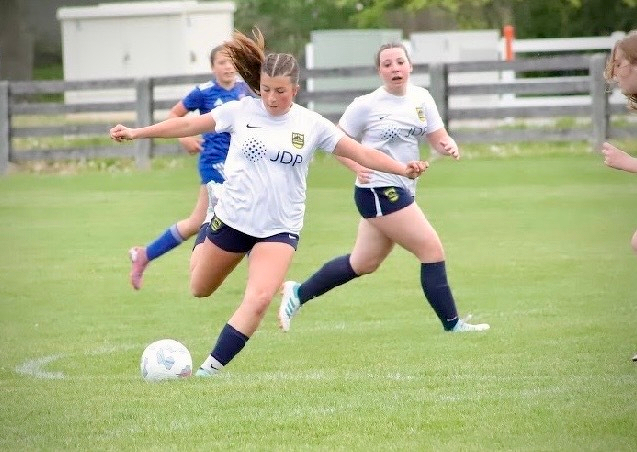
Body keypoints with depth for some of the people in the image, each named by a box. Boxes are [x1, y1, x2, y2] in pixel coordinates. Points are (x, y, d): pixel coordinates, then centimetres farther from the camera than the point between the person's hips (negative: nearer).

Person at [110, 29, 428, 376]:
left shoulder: (311, 125, -4)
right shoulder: (241, 112, -4)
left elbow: (361, 153, -4)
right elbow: (187, 125, 1)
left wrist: (402, 169, -17)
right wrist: (136, 133, 1)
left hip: (280, 229, -1)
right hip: (231, 218, 1)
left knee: (258, 300, -20)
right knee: (197, 292, 16)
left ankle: (212, 367, -10)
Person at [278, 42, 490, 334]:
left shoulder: (421, 99, 6)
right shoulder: (366, 105, -10)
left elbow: (438, 138, 8)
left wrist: (449, 147, -15)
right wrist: (357, 167, -20)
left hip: (401, 192, 8)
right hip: (377, 192, -8)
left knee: (363, 264, 17)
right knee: (432, 250, -10)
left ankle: (298, 293, 29)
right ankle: (451, 324, -2)